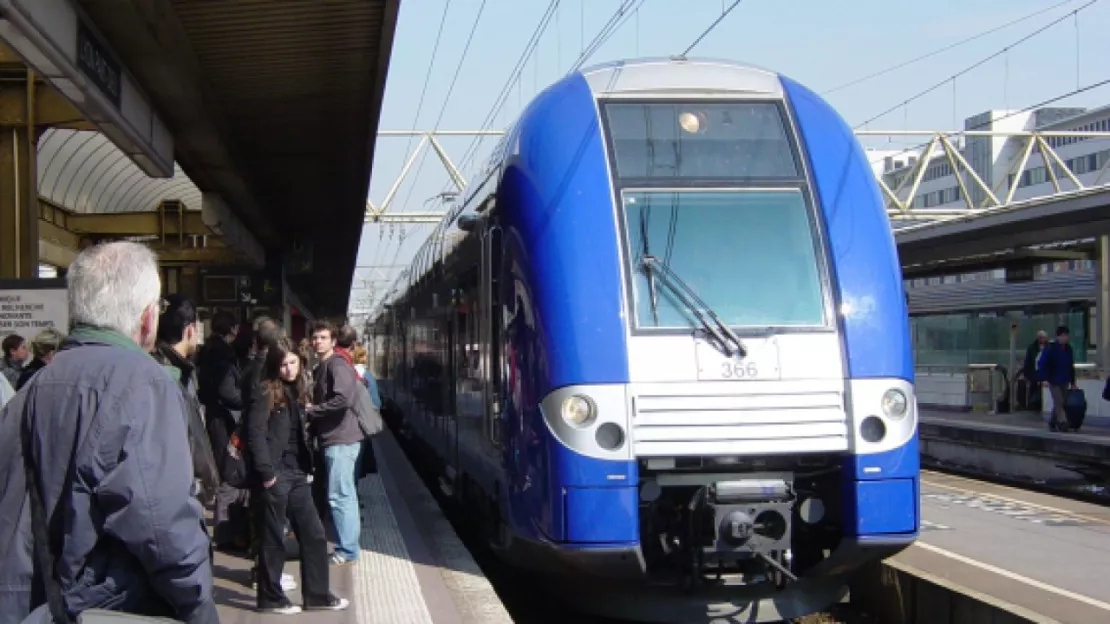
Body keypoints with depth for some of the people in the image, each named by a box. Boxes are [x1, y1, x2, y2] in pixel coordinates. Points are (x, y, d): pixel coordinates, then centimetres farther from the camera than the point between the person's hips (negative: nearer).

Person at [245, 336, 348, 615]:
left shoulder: (298, 391, 13)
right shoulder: (267, 392, -10)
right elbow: (255, 433, -17)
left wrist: (306, 467, 9)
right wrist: (266, 472, -20)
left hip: (297, 473, 8)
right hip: (274, 474, -8)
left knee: (314, 534, 10)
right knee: (273, 539, 2)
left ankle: (317, 594, 18)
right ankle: (271, 598, 13)